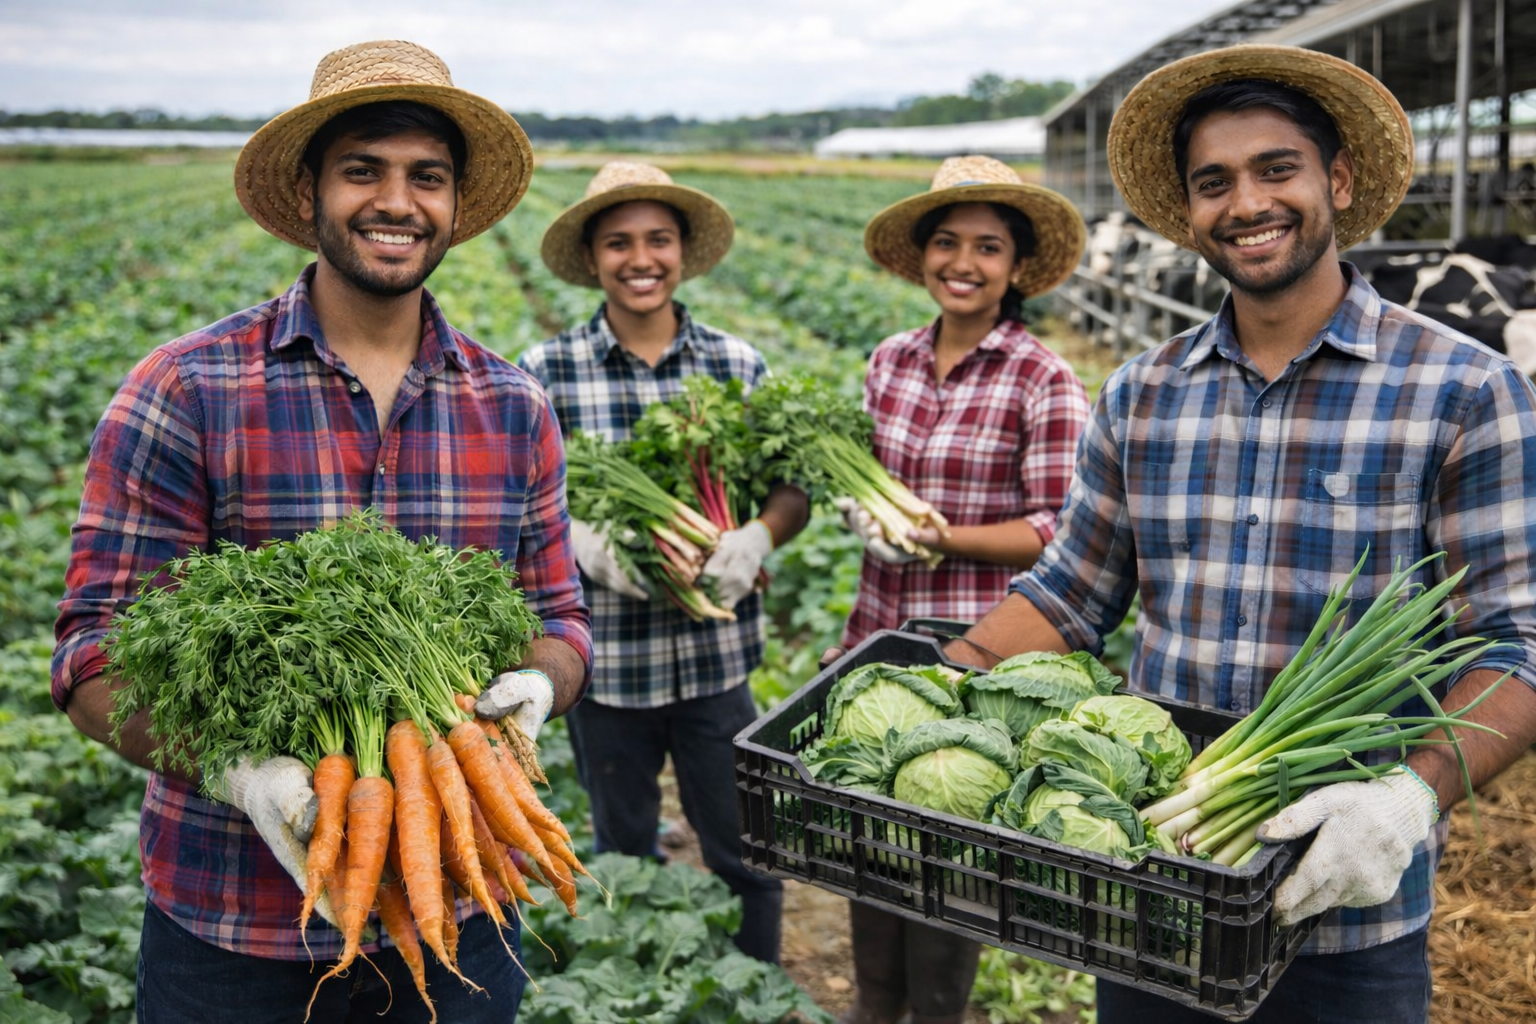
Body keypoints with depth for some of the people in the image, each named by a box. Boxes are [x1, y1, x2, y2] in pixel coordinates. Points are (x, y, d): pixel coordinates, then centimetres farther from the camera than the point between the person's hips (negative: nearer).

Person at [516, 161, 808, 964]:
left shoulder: (738, 366, 1)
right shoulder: (545, 373, -4)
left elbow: (794, 485, 3)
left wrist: (760, 535, -19)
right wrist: (582, 538, -23)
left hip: (718, 656, 1)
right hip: (606, 659, 0)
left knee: (747, 853, 10)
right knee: (624, 853, 18)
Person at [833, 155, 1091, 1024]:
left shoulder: (1046, 384, -11)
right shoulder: (890, 361, 5)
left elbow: (1058, 534, -12)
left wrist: (938, 534, -22)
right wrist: (859, 506, -6)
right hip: (879, 633, 5)